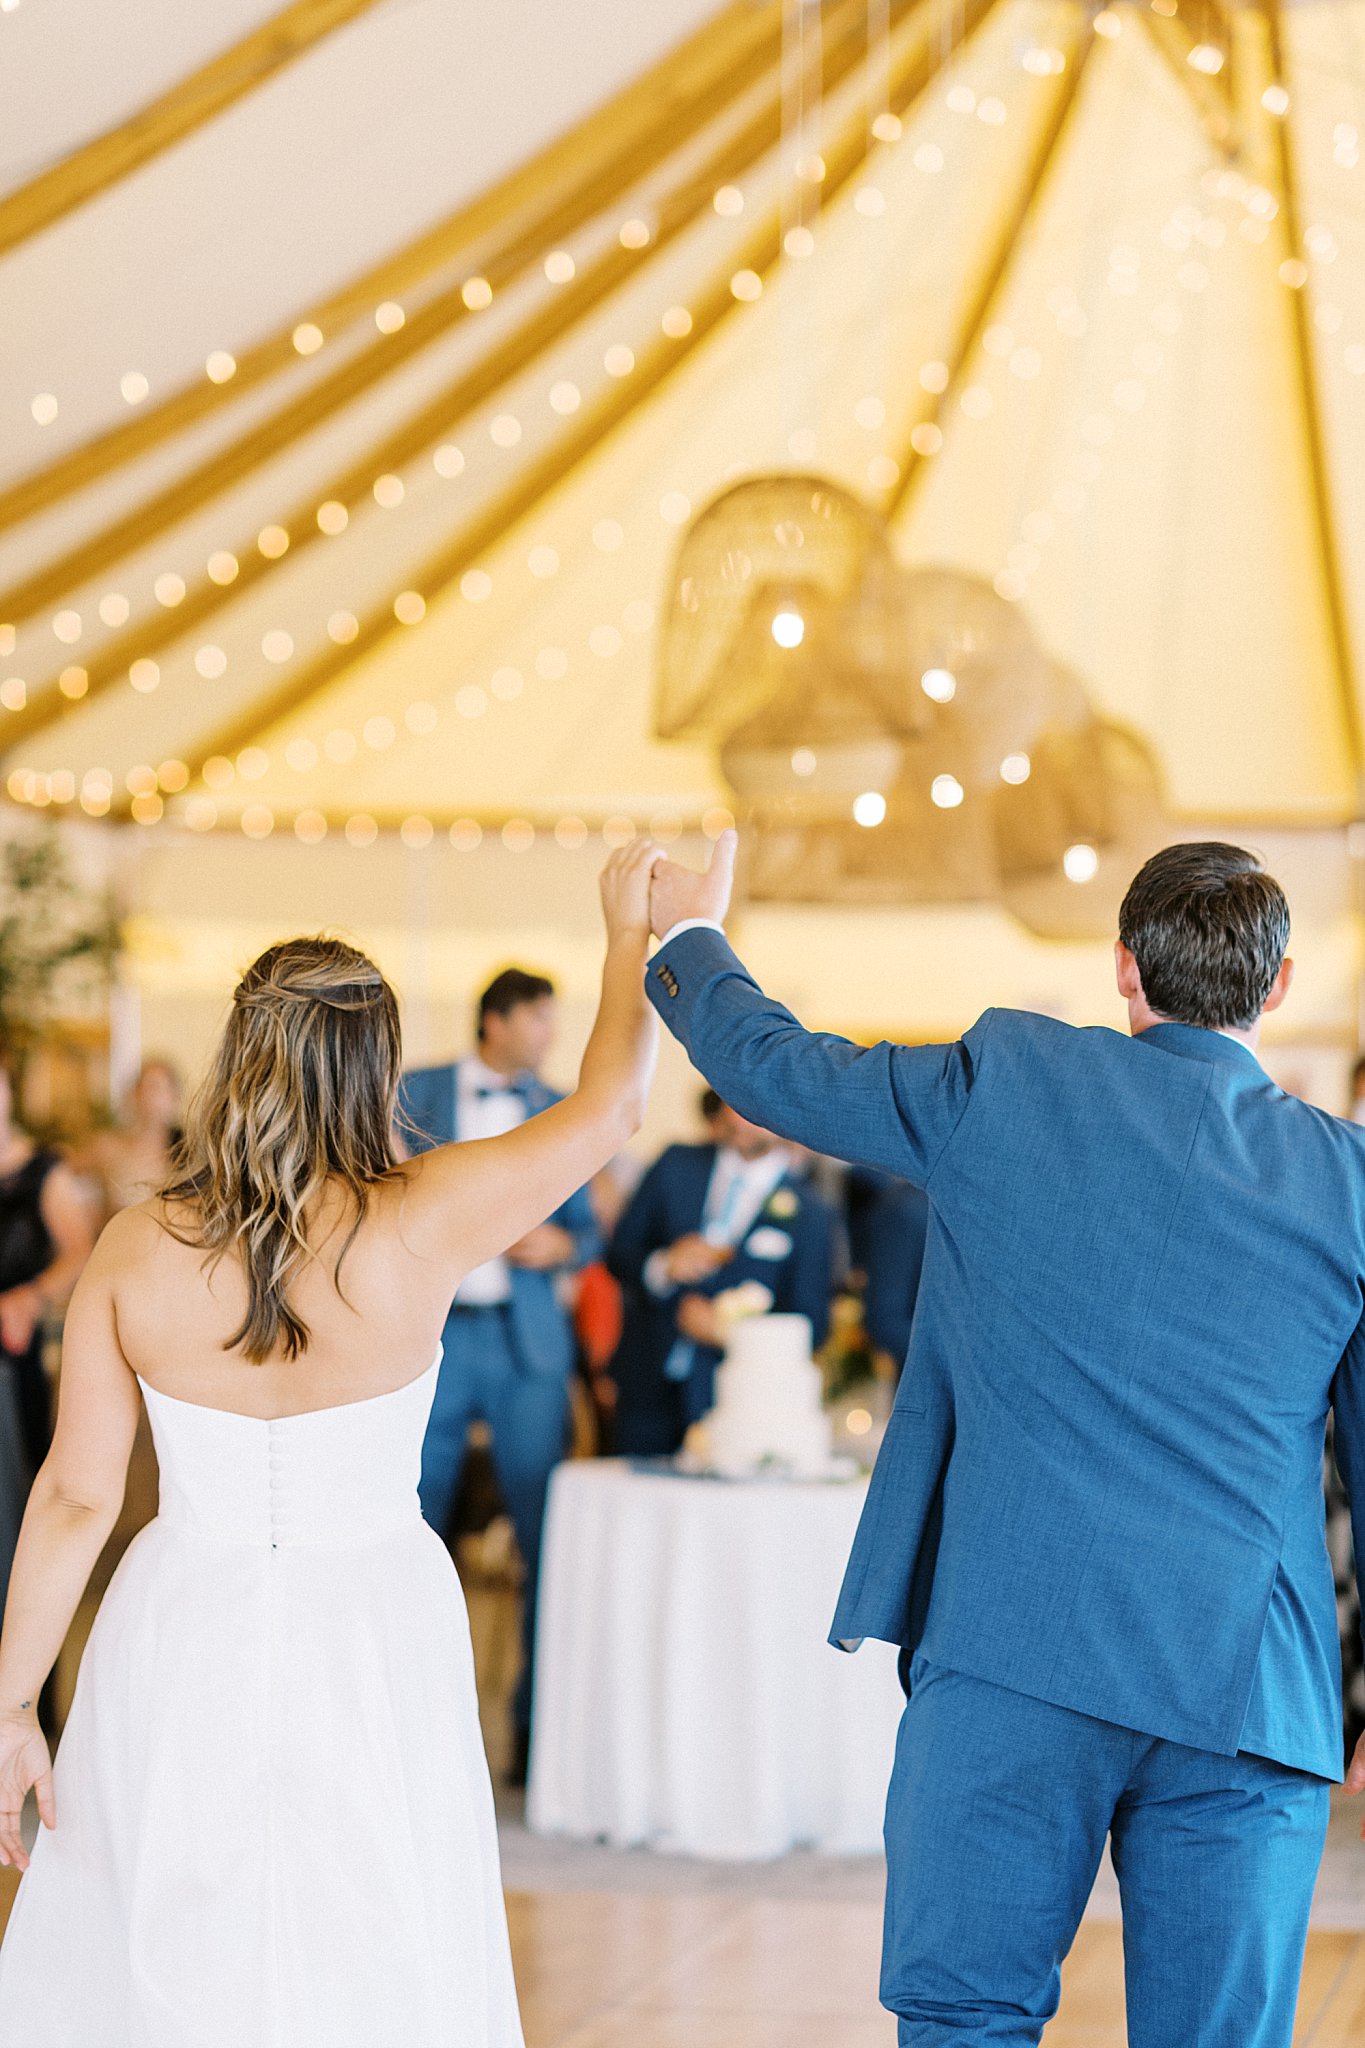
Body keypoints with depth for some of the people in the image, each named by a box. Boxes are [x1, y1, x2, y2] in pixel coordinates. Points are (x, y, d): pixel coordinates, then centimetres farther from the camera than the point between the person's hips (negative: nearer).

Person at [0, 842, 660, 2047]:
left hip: (184, 1643, 2)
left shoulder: (136, 1253, -7)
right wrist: (629, 930, 15)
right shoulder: (421, 1227, -13)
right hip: (370, 1642, -1)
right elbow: (611, 1102, 0)